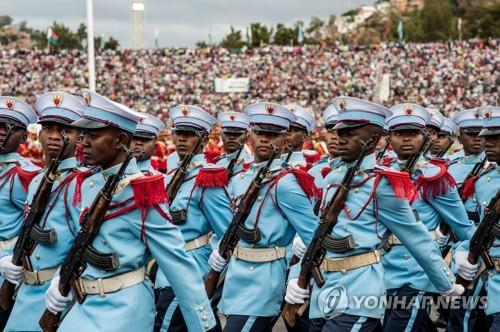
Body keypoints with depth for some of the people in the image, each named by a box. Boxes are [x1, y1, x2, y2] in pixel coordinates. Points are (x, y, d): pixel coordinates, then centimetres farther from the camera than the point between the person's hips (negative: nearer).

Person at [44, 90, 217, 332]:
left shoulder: (141, 193, -16)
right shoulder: (87, 185, 6)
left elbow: (178, 263, -16)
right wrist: (62, 279, 1)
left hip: (123, 309, -7)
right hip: (85, 304, 7)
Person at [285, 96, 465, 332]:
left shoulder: (381, 184, -9)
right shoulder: (332, 179, 11)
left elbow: (417, 239, -4)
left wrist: (447, 286, 4)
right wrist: (296, 277, 4)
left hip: (357, 296, -7)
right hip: (325, 291, 7)